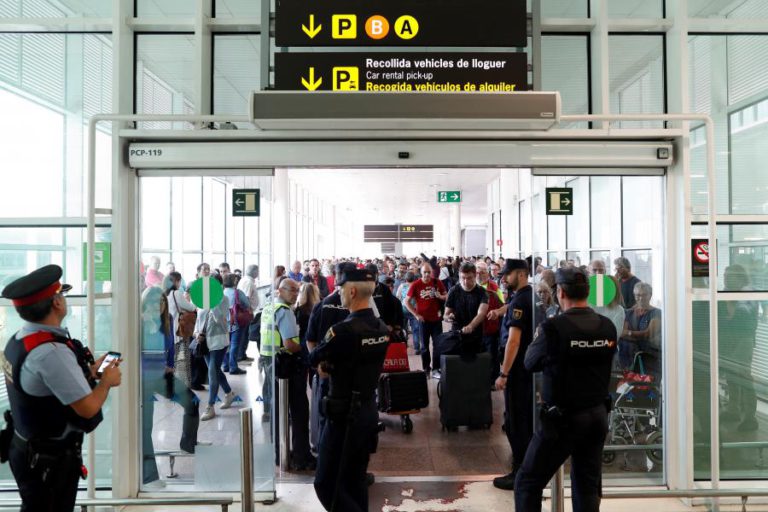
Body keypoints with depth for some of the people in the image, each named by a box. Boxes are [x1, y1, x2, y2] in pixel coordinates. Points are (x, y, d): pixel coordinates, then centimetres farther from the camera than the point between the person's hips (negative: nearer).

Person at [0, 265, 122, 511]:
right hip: (50, 460, -9)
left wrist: (88, 373, 4)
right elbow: (88, 408, -26)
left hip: (26, 449, 9)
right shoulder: (50, 351, -30)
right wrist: (106, 380, -9)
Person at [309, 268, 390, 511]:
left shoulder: (344, 330, -23)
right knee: (355, 479, 19)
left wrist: (326, 362, 9)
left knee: (326, 483, 3)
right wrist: (332, 365, 0)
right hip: (369, 410, 8)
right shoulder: (382, 328, 3)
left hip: (344, 414, -8)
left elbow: (313, 358, -9)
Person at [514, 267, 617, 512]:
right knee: (588, 487, 17)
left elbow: (530, 363, -5)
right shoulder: (607, 327, -3)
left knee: (528, 483, 7)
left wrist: (537, 339, 15)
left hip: (562, 419, -5)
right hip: (598, 416, 6)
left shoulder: (553, 327, -19)